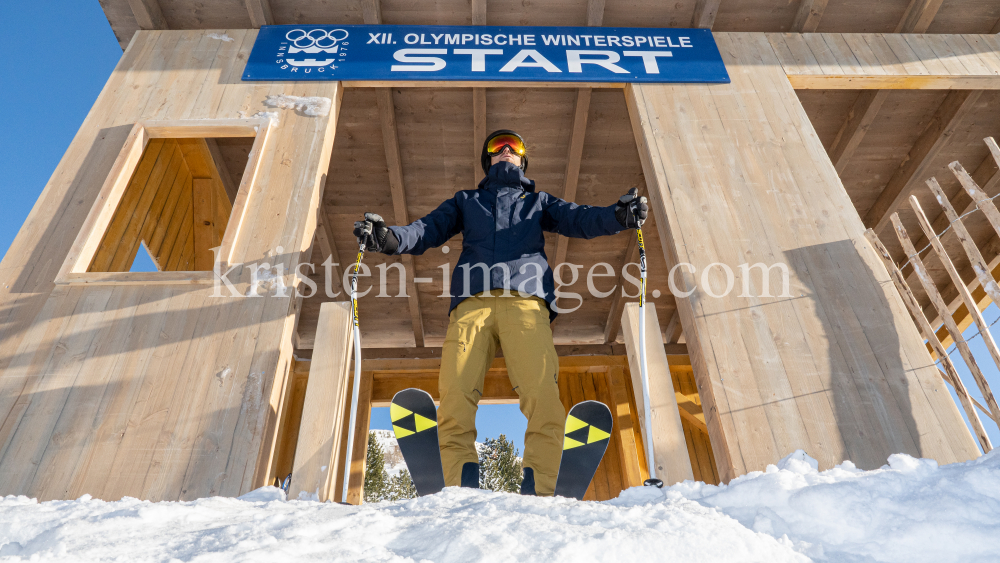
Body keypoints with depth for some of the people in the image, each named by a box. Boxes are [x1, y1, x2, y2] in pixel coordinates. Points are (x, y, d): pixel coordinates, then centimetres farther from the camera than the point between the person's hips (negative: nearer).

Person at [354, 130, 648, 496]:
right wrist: (389, 238, 0)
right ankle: (461, 492, -15)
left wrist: (618, 216, -4)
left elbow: (579, 219, 18)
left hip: (526, 300, 0)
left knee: (542, 396, -22)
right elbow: (427, 230, 22)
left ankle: (539, 493, -20)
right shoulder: (465, 202, 36)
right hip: (472, 301, 1)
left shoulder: (538, 201, 34)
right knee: (455, 397, -19)